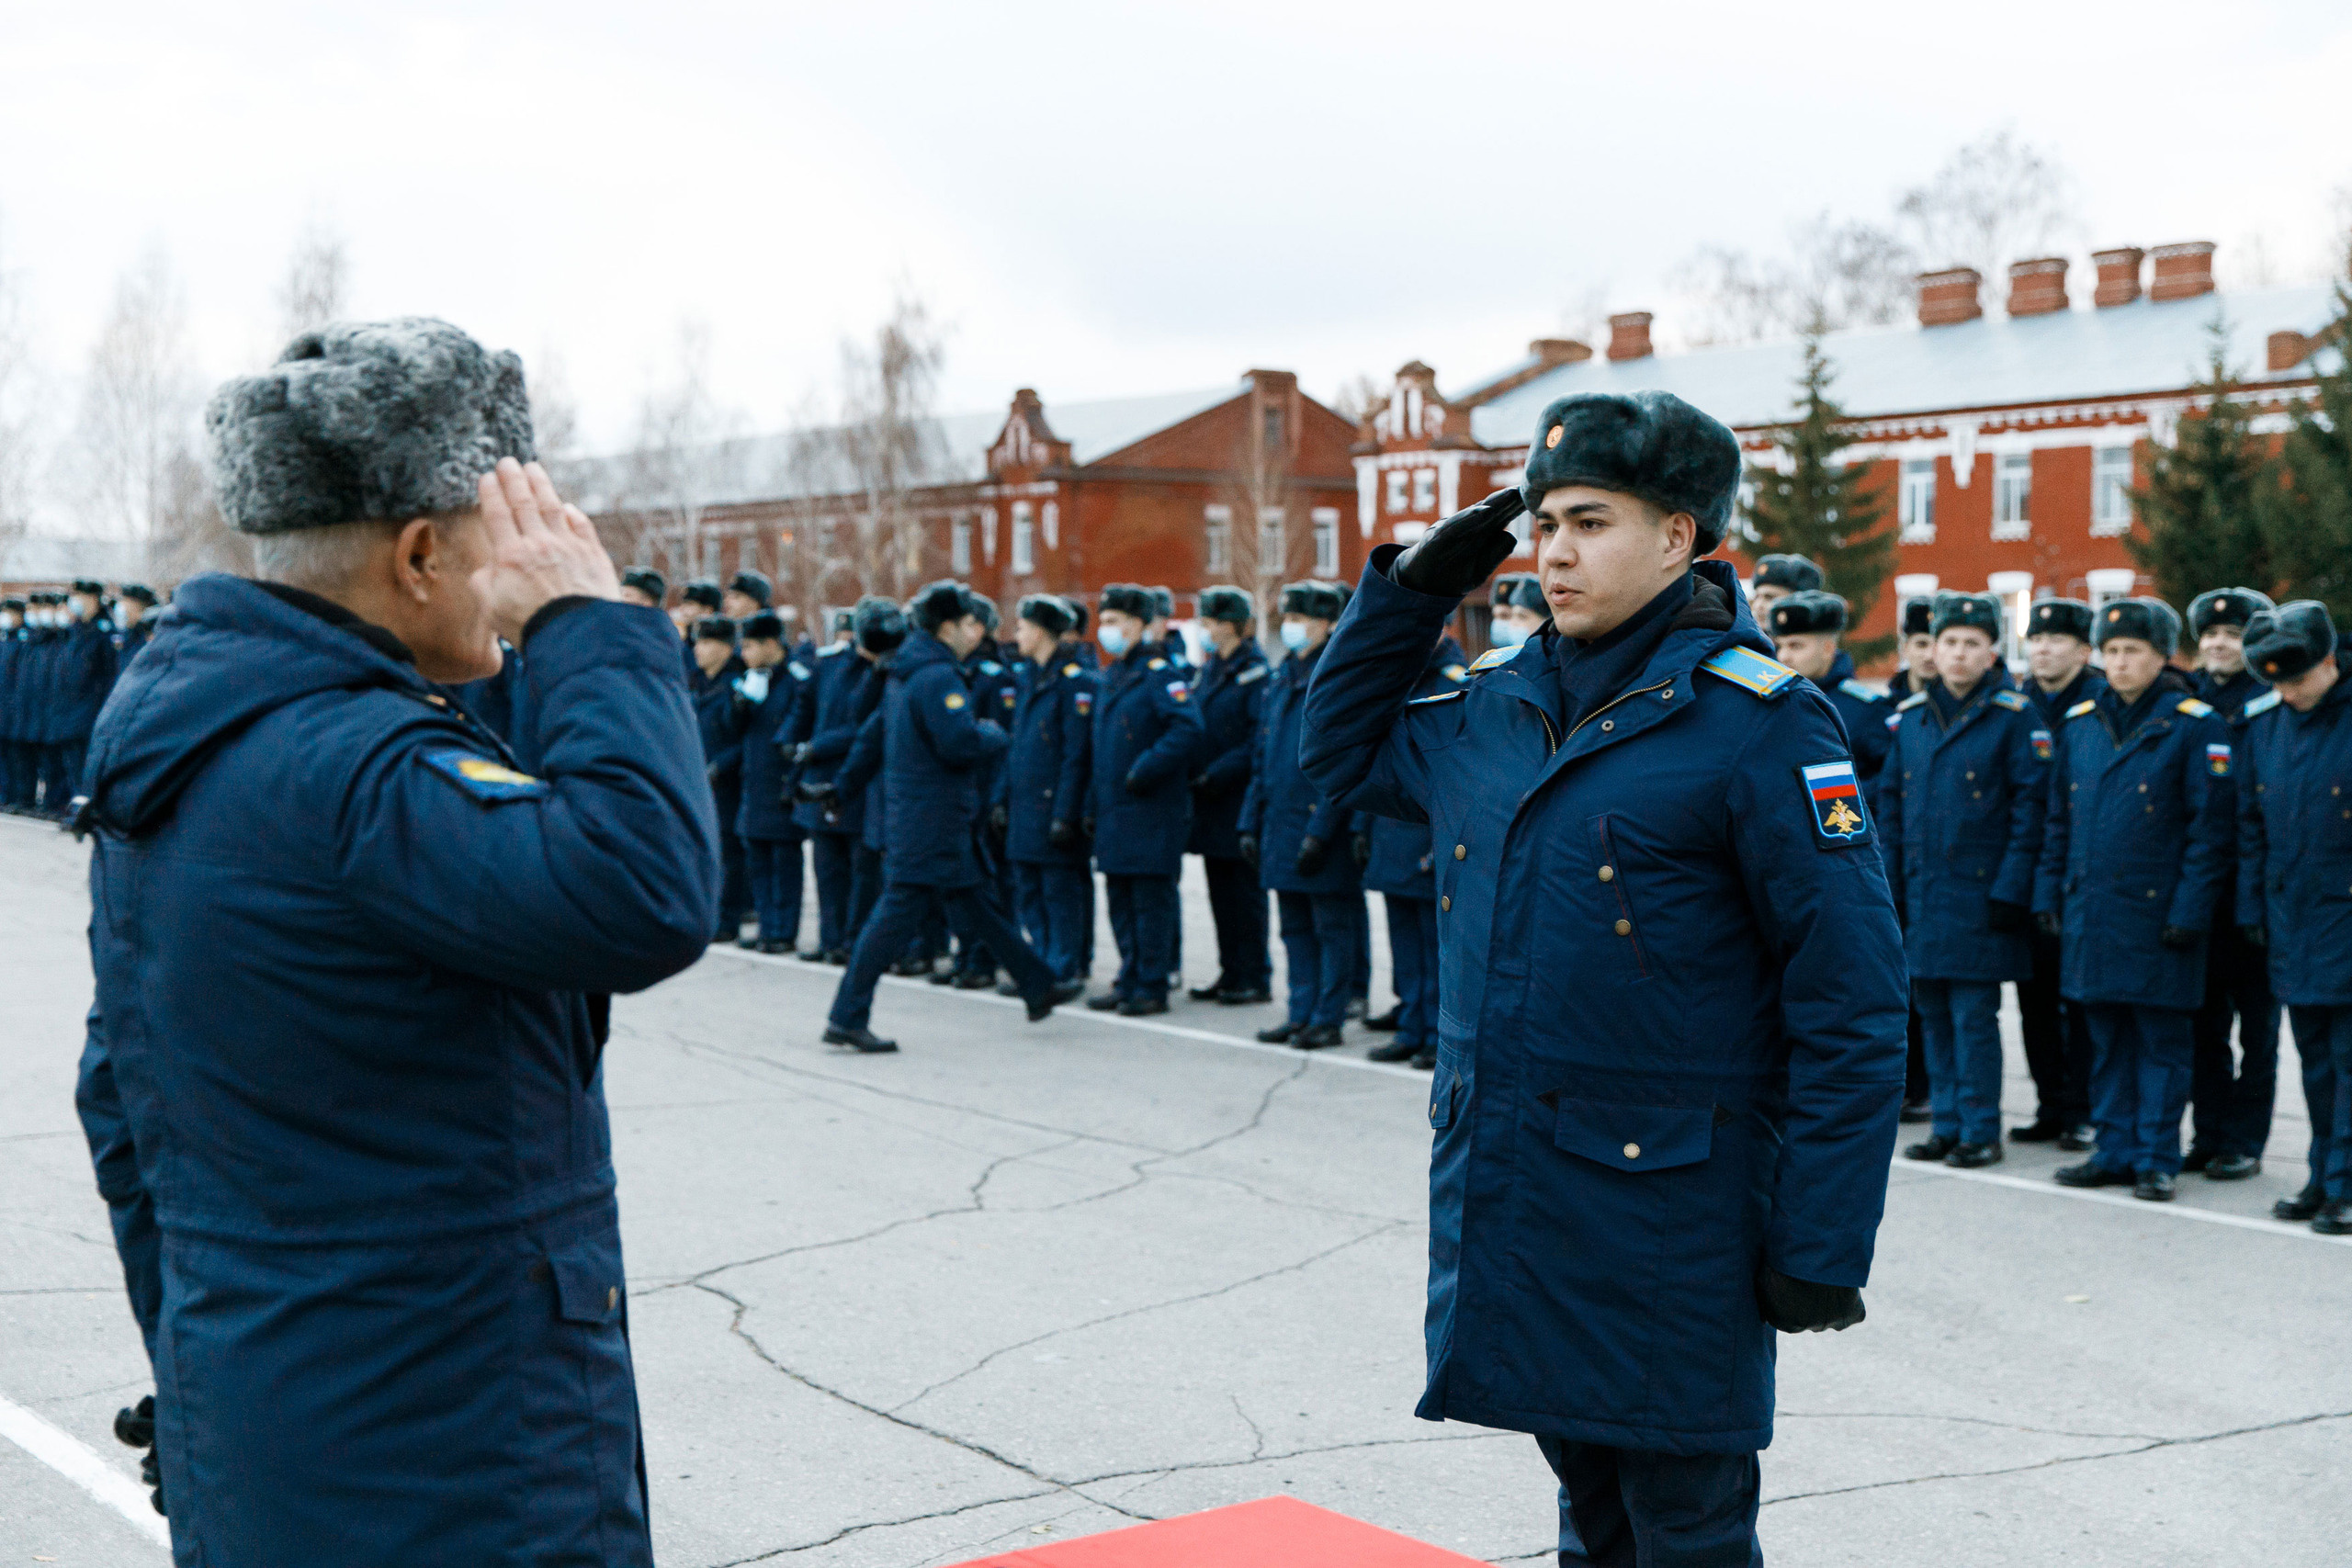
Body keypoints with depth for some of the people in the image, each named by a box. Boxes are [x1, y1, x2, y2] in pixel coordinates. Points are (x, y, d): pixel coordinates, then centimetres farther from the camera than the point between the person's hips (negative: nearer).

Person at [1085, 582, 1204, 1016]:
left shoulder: (1159, 673, -10)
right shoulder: (1111, 676, 16)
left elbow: (1190, 730, -23)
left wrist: (1146, 769, -24)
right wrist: (1093, 807, 18)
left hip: (1151, 813, -9)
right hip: (1114, 812, 9)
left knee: (1151, 899, -3)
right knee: (1120, 899, 12)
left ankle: (1152, 987, 2)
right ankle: (1129, 981, 21)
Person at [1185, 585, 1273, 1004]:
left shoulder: (1256, 672, -12)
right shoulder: (1208, 670, 13)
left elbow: (1262, 742, -18)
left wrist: (1218, 774, -21)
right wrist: (1193, 773, 4)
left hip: (1240, 798, -8)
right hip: (1210, 800, 8)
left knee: (1245, 888, -2)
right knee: (1220, 888, 12)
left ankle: (1256, 978, 5)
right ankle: (1231, 972, 20)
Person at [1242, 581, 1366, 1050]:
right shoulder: (1282, 679, 14)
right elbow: (1263, 760, 18)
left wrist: (1320, 831, -19)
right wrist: (1252, 824, 13)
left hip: (1325, 826, -8)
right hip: (1282, 827, 8)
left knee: (1332, 927, 1)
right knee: (1295, 927, 12)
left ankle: (1329, 1019, 6)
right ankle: (1301, 1013, 19)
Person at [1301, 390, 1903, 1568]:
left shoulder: (1755, 723, -13)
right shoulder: (1497, 706, 7)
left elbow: (1851, 1006, -14)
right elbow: (1340, 751, 25)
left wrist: (1820, 1248, -15)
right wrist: (1411, 587, 10)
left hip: (1667, 1214, -6)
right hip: (1502, 1196, 6)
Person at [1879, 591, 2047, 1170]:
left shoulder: (2015, 716, -5)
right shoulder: (1910, 716, 10)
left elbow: (2031, 806, -8)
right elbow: (1890, 802, 14)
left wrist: (2010, 890, -13)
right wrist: (1889, 884, 8)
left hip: (1979, 893, -5)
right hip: (1920, 893, 5)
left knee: (1973, 1017, -3)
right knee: (1933, 1015, 10)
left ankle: (1981, 1132, 6)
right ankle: (1948, 1125, 20)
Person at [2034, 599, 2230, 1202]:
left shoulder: (2195, 726, -5)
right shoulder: (2078, 723, 11)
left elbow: (2210, 828, -7)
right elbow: (2057, 818, 16)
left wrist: (2190, 910, -13)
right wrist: (2047, 893, 10)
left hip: (2156, 914, -5)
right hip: (2091, 910, 5)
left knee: (2160, 1040, 2)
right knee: (2106, 1038, 11)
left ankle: (2157, 1161, 9)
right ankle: (2115, 1151, 20)